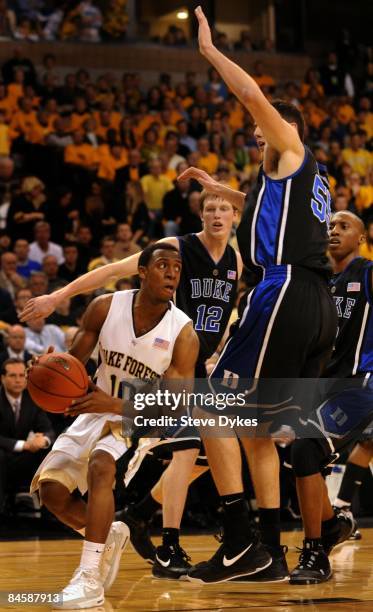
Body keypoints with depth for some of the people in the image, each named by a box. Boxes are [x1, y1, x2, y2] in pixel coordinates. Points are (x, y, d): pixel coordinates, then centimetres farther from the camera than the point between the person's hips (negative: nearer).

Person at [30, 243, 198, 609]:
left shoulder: (183, 334, -21)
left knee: (100, 465, -32)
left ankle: (89, 578, -31)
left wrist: (114, 406, -36)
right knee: (51, 488, -4)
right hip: (99, 410, 5)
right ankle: (109, 536, 25)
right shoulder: (105, 308, -13)